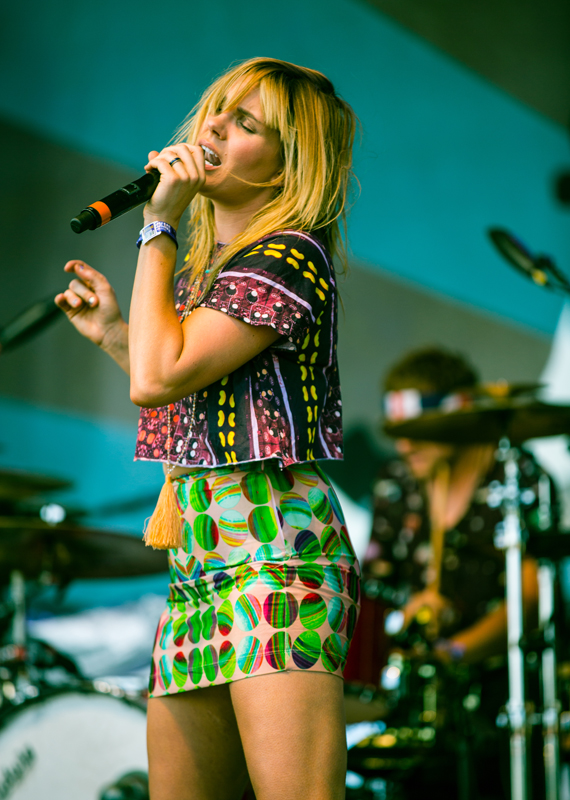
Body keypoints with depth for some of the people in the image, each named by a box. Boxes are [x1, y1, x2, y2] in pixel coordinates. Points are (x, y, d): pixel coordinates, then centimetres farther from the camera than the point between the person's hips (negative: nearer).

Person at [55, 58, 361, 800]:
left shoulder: (288, 257, -8)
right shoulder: (198, 268, 19)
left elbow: (157, 379, -18)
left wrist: (158, 226, -10)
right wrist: (113, 333, 22)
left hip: (274, 547, -9)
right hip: (198, 562, 9)